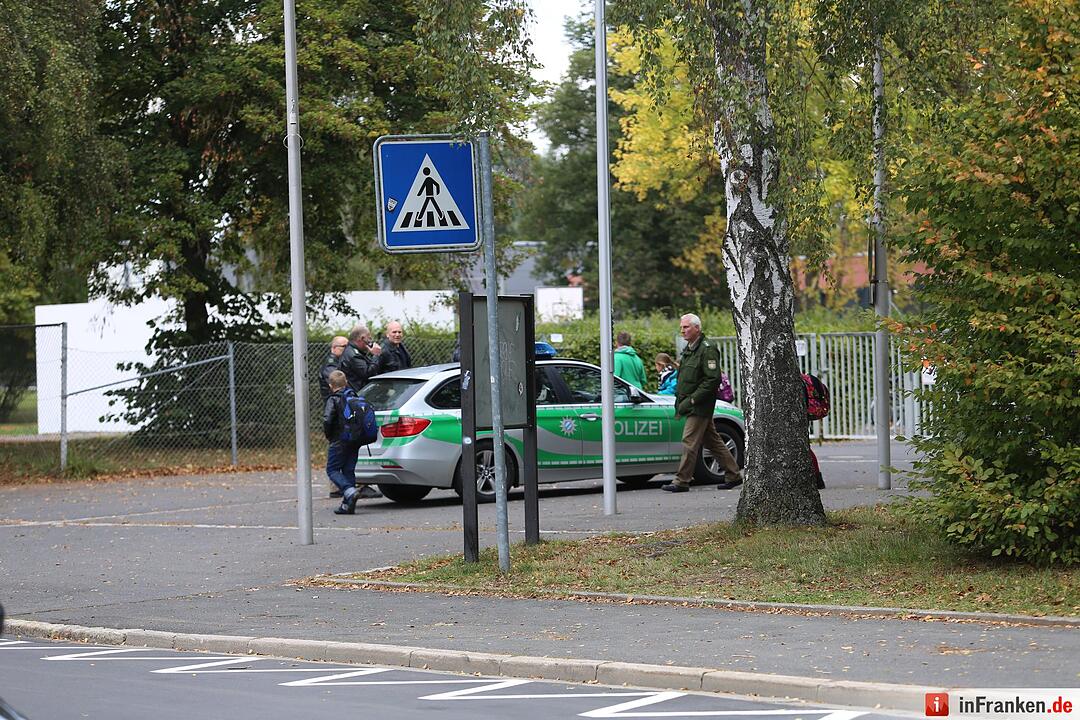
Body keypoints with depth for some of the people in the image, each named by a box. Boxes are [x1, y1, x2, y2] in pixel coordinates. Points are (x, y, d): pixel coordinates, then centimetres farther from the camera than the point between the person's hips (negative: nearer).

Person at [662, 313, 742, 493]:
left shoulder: (708, 349, -13)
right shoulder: (688, 349, 18)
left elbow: (713, 379, -20)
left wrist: (692, 400, -20)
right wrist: (680, 401, 15)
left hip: (699, 406, -10)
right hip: (691, 406, 10)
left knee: (690, 442, -10)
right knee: (712, 441, 12)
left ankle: (682, 481, -9)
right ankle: (733, 475, 18)